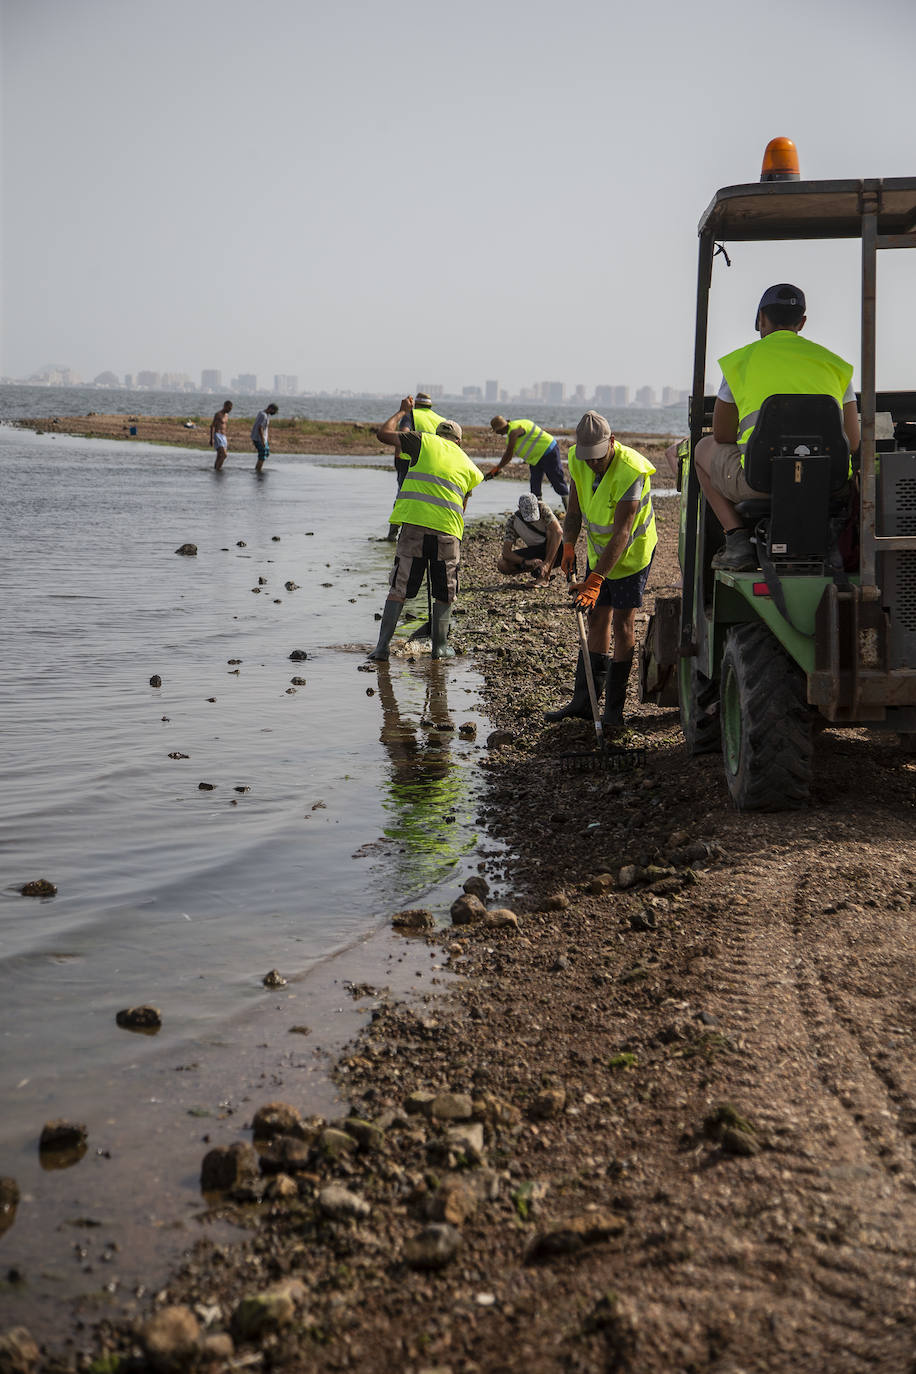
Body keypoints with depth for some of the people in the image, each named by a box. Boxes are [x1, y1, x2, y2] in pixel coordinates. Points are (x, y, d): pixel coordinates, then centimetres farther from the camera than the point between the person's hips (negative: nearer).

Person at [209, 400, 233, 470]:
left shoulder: (226, 415, 19)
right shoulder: (218, 414, -7)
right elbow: (212, 426, -12)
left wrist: (227, 440, 24)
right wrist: (211, 438, -20)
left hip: (223, 438, 8)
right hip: (217, 436, -8)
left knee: (219, 458, 5)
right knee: (224, 454, -22)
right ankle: (217, 470, -18)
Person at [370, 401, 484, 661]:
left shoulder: (425, 441, 11)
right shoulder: (469, 466, 19)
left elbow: (383, 433, 14)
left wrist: (403, 411, 30)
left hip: (415, 522, -1)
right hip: (448, 529, 1)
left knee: (399, 588, 3)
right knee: (444, 593, 16)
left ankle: (382, 646, -2)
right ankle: (439, 645, 17)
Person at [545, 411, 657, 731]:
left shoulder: (631, 471, -33)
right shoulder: (578, 461, -11)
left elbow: (622, 533, -35)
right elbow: (574, 509, 3)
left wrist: (595, 580, -40)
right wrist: (569, 546, -11)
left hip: (632, 553, -6)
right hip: (599, 550, 6)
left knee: (622, 624, -5)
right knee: (596, 619, 9)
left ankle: (614, 708, 2)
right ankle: (584, 701, 13)